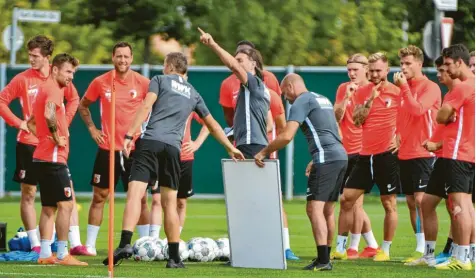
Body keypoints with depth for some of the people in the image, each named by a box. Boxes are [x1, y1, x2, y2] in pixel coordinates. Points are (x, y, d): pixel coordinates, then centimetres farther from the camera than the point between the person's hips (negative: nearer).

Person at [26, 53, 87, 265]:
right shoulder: (53, 89, -11)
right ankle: (62, 255, -12)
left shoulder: (44, 89, 19)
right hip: (53, 157, -10)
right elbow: (49, 114, -31)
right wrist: (57, 138, -19)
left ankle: (45, 254, 11)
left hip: (42, 157, 10)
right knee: (65, 204, -10)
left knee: (48, 207, 11)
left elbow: (31, 123, 29)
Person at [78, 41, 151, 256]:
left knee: (140, 197, 2)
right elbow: (83, 105, 14)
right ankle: (90, 244, 10)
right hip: (107, 148, 1)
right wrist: (91, 128, 5)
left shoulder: (142, 83, -4)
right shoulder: (100, 83, -1)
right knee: (99, 196, 4)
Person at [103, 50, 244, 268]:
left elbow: (146, 107, -4)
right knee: (169, 203, 11)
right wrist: (230, 148, 41)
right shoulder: (193, 93, 24)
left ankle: (125, 244, -30)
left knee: (134, 193, -12)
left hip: (150, 142, -3)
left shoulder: (160, 80, 12)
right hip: (173, 147, 4)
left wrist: (129, 135, -9)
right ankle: (174, 257, 9)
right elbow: (212, 124, 31)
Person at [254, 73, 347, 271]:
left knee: (314, 208, -12)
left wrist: (264, 152, -5)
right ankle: (325, 258, 19)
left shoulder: (302, 101, -5)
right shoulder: (322, 99, 23)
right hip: (341, 156, 9)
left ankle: (323, 260, -21)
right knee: (327, 210, 15)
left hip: (326, 159, -9)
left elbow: (287, 136, -14)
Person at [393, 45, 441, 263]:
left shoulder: (430, 88, -8)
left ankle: (423, 250, -16)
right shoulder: (404, 88, 14)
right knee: (411, 202, 10)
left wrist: (403, 87, -21)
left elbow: (417, 109, -23)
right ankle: (421, 247, 16)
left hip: (423, 153, -8)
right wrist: (397, 134, 9)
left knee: (421, 200, -14)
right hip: (404, 153, 8)